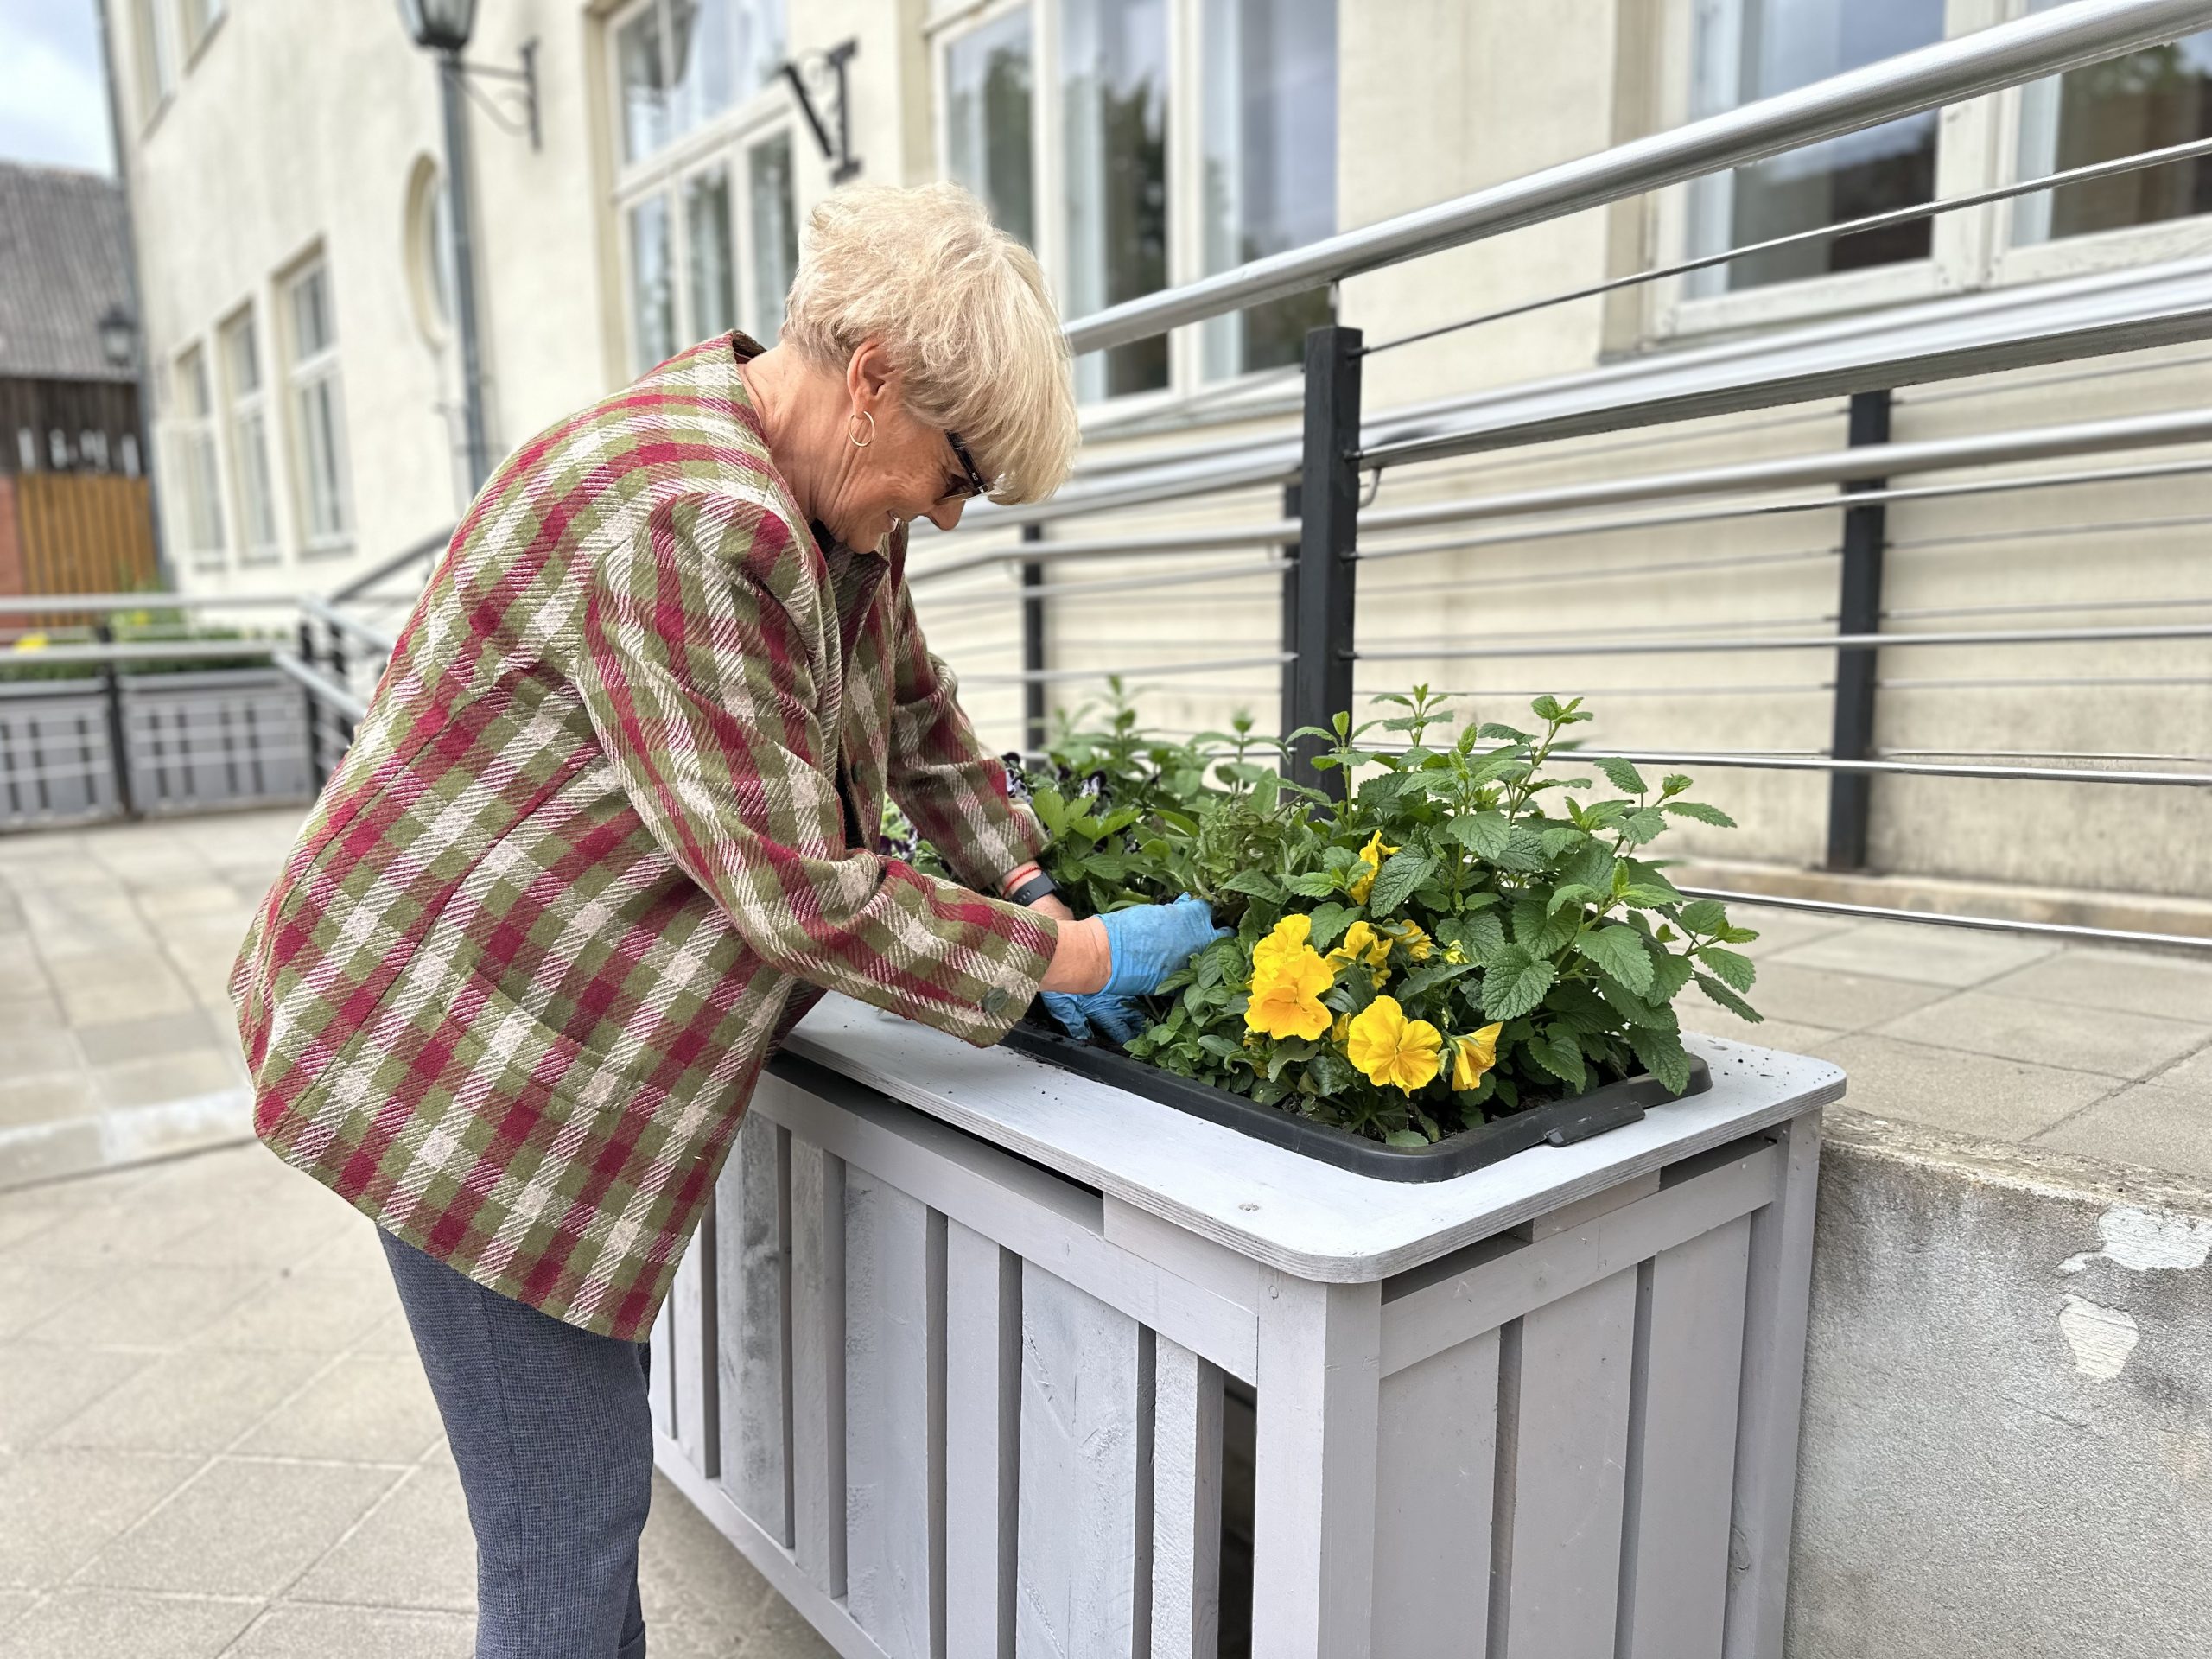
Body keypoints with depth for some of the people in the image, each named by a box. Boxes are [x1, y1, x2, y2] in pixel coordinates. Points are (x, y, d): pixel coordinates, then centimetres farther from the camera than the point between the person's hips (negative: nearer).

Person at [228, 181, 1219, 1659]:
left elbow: (915, 710, 15)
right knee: (566, 1529, 4)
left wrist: (1033, 903, 8)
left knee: (593, 1485, 22)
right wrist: (1068, 960, -16)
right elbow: (803, 892, -27)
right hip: (465, 1060, -9)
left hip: (577, 1032, 9)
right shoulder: (683, 525, -28)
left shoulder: (823, 486, 4)